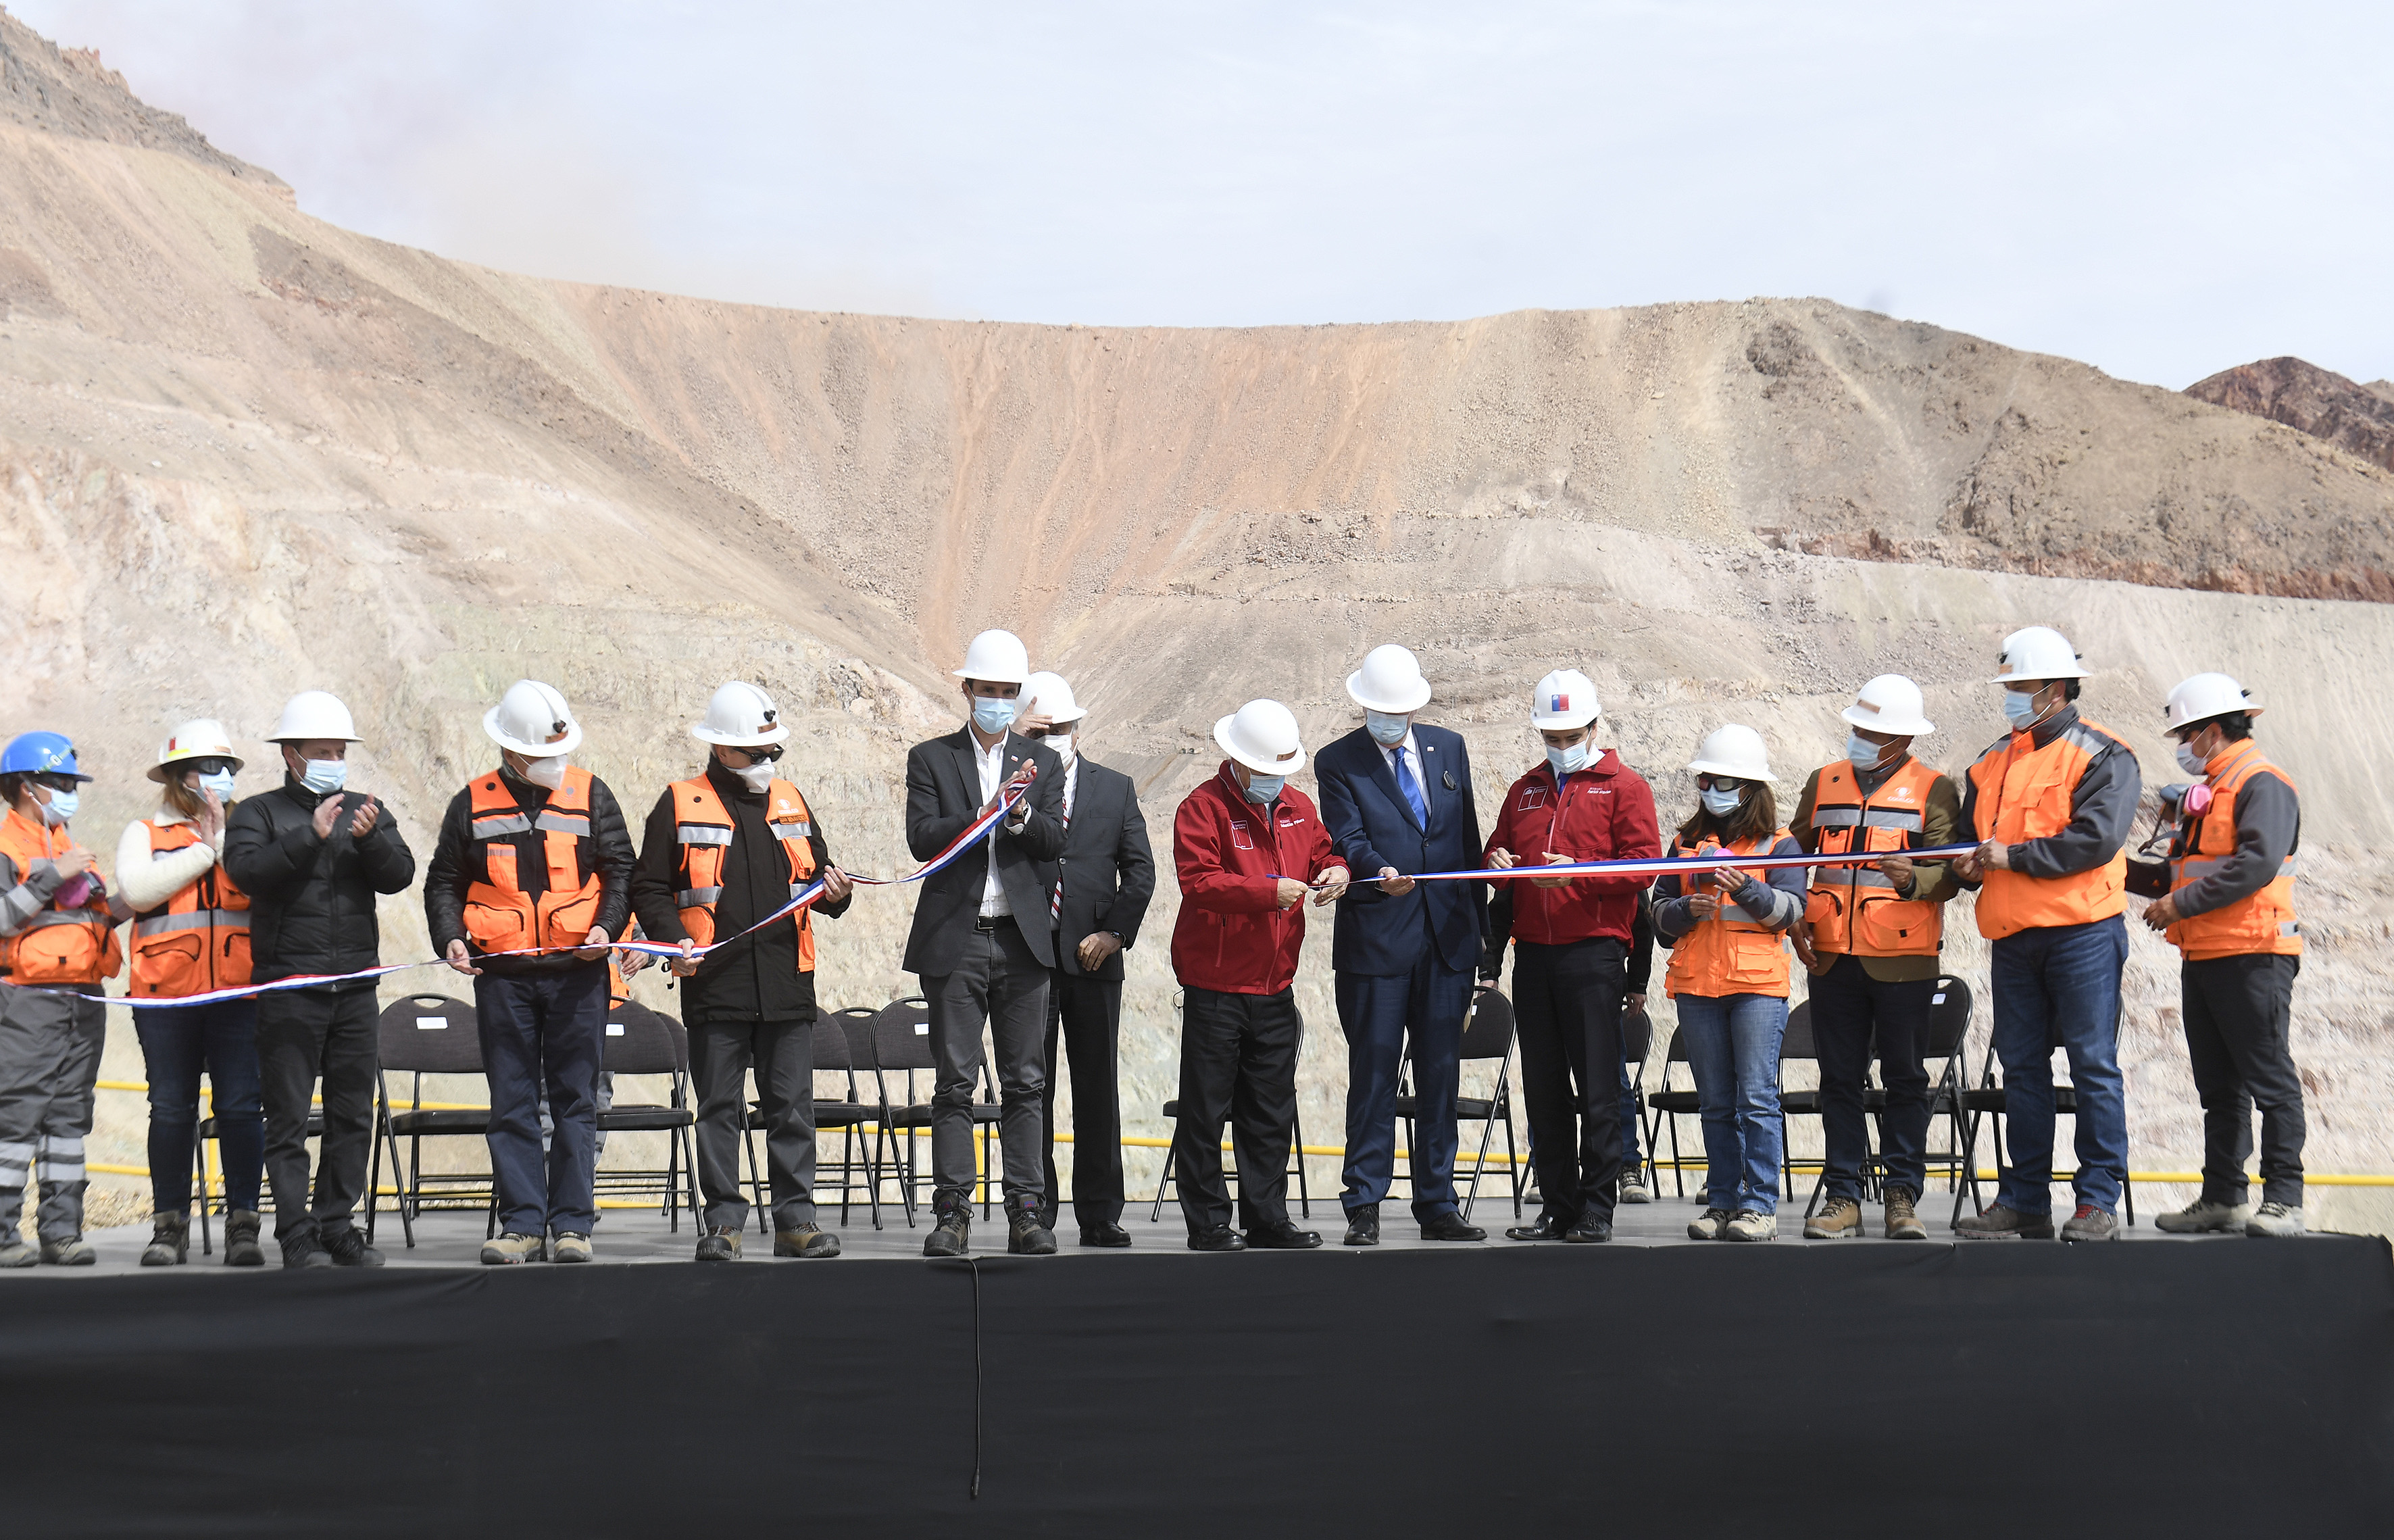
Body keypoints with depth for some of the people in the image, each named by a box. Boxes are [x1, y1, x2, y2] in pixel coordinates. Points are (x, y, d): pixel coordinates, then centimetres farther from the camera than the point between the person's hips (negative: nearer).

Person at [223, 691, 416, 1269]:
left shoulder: (367, 810, 14)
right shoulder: (258, 813, 4)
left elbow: (399, 875, 2)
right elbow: (247, 871, -13)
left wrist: (370, 839, -17)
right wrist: (310, 836, -20)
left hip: (355, 986, 4)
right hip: (288, 985, -4)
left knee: (353, 1114, 6)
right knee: (289, 1118, -2)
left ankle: (337, 1226, 14)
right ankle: (297, 1235, 1)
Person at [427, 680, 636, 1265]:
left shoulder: (591, 794, 6)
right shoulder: (473, 804, 7)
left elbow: (620, 870, 7)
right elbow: (443, 881, 11)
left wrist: (605, 926, -10)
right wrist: (449, 936, -5)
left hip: (578, 972, 0)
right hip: (502, 975, 1)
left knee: (576, 1100, 2)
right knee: (512, 1103, 3)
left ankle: (573, 1223, 8)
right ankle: (522, 1222, 9)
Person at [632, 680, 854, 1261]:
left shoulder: (791, 803, 16)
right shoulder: (680, 806, 4)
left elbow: (817, 875, 24)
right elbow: (649, 888, 3)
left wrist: (835, 892, 1)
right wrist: (674, 938, -13)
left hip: (788, 984, 3)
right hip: (714, 983, -3)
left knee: (793, 1105, 2)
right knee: (719, 1108, 2)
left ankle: (796, 1218, 8)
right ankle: (723, 1221, 9)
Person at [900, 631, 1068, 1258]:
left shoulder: (1042, 762, 12)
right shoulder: (931, 759, 6)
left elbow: (1055, 841, 1)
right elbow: (921, 838, -7)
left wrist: (1022, 814, -18)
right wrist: (987, 812, -18)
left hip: (1023, 940, 2)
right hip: (955, 941, -2)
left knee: (1025, 1082, 3)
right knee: (955, 1083, 0)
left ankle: (1026, 1213, 6)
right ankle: (952, 1213, 3)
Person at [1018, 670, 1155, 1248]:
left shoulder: (1116, 788, 11)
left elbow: (1140, 869, 6)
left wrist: (1115, 932, -4)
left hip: (1094, 959, 2)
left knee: (1099, 1089, 5)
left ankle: (1100, 1214, 11)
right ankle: (1034, 1213, 8)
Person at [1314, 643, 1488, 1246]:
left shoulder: (1449, 748, 12)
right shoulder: (1337, 763, 1)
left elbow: (1468, 836, 15)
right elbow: (1347, 840, -12)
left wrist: (1479, 919, 12)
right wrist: (1379, 871, -33)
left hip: (1448, 939, 4)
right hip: (1376, 942, -4)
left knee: (1441, 1076, 8)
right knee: (1373, 1077, -2)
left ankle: (1437, 1206, 16)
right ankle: (1364, 1209, 5)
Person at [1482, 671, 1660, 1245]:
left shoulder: (1624, 787, 3)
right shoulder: (1526, 790, 19)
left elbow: (1643, 865, -6)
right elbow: (1499, 849, 27)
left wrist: (1577, 872, -18)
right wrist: (1497, 862, 3)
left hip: (1593, 954, -5)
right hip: (1533, 954, 5)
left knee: (1598, 1091, -4)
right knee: (1543, 1090, 7)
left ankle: (1596, 1210, 2)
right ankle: (1556, 1207, 13)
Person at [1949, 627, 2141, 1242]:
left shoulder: (2102, 756, -4)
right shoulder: (1992, 762, 17)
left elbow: (2096, 839, -16)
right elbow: (1970, 832, 26)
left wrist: (2013, 856, -14)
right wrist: (1971, 865, 3)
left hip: (2081, 931, -6)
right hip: (2012, 937, 7)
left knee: (2093, 1066, -3)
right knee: (2021, 1068, 8)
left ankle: (2098, 1202, 1)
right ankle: (2024, 1200, 14)